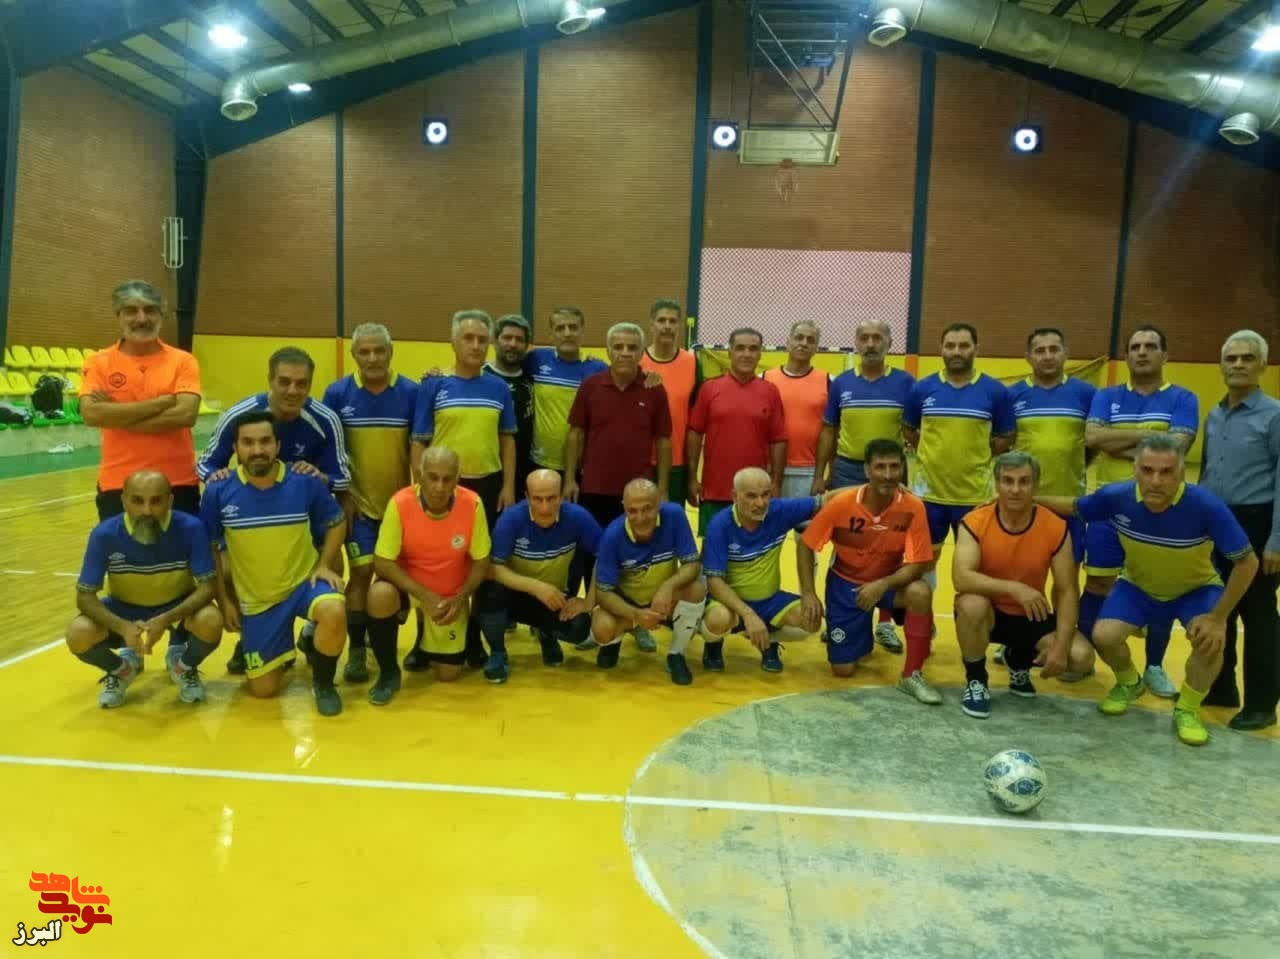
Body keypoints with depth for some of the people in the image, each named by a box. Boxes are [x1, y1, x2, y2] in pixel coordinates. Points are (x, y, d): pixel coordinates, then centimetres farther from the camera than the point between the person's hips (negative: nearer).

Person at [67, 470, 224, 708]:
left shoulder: (190, 528, -26)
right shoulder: (104, 534, -22)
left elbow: (207, 586, -24)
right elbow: (85, 596, -18)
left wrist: (166, 619, -41)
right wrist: (122, 626, -37)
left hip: (177, 606, -1)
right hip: (124, 608, 1)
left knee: (211, 622, -33)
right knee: (78, 635, -26)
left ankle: (184, 666, 4)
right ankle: (121, 668, 10)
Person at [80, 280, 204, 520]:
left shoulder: (183, 361, 1)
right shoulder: (98, 363, 2)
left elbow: (186, 415, -14)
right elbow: (91, 414, -14)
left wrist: (116, 416, -12)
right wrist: (162, 401, -16)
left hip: (177, 483, 0)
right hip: (118, 484, 0)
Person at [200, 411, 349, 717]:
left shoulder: (306, 482, -14)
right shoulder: (218, 491, -11)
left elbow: (337, 523, 3)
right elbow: (210, 549, 3)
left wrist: (325, 565, -11)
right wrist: (224, 600, 2)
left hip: (303, 581, -1)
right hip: (255, 599, 2)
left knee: (334, 615, -36)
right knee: (263, 689, 4)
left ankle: (323, 681, -4)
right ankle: (284, 651, 41)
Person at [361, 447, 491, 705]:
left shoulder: (472, 504, -22)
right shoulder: (400, 503, -25)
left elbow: (481, 561, -10)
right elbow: (382, 562, -20)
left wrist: (459, 599, -23)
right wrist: (425, 597, -28)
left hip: (451, 595, 1)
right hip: (408, 584, -1)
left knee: (448, 674, -1)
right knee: (379, 595, -36)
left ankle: (430, 637, 34)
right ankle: (388, 673, -11)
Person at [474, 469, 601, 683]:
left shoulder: (577, 517, -20)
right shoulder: (511, 518, -24)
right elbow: (493, 569, -27)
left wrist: (589, 601, -17)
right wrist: (536, 587, -37)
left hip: (555, 599, 1)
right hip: (516, 594, -1)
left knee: (579, 628, -28)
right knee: (489, 591, -34)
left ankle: (546, 634, 13)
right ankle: (497, 653, -3)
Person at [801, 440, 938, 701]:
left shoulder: (913, 507, -21)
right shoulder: (841, 502, -22)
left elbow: (917, 565, -20)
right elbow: (807, 546, -11)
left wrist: (882, 585, -35)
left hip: (889, 581, 0)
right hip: (845, 583, 0)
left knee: (920, 591, -35)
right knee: (842, 669, -4)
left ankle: (912, 675, -16)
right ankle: (860, 635, 34)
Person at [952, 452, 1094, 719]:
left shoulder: (1056, 528, -13)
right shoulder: (974, 522, -20)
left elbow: (1068, 591, -11)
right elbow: (961, 578, -33)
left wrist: (1060, 647, -22)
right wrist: (1014, 588, -43)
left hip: (1031, 616, 3)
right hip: (988, 612, -2)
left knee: (1081, 658, -18)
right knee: (971, 604, -37)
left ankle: (1019, 661, 16)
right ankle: (975, 682, -9)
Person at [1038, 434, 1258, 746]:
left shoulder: (1206, 506, -35)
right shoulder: (1117, 497, -27)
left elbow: (1247, 562, -23)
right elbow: (1073, 507, -5)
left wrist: (1218, 617, -24)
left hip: (1196, 589, -2)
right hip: (1138, 585, 2)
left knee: (1210, 640, -30)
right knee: (1104, 636, -20)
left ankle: (1187, 709, 1)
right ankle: (1129, 683, 18)